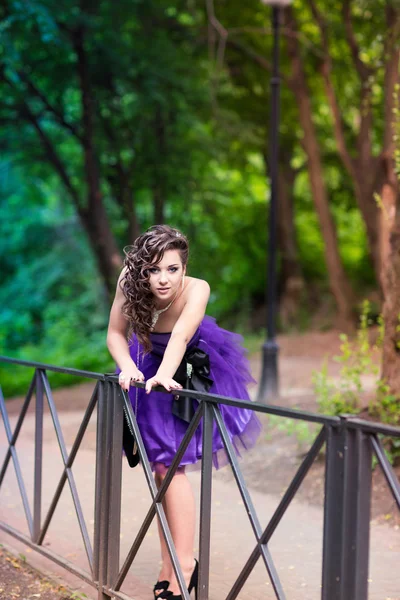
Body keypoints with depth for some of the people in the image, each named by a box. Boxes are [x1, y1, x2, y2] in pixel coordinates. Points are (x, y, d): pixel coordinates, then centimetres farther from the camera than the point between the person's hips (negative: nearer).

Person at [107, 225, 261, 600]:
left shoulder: (196, 290, -34)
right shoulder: (129, 285, -25)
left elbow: (181, 334, -50)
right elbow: (116, 334, -17)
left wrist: (165, 375, -66)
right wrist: (128, 369, -34)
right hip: (151, 368, 4)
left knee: (170, 462, -15)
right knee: (161, 466, 9)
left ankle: (183, 564, -8)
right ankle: (170, 565, 20)